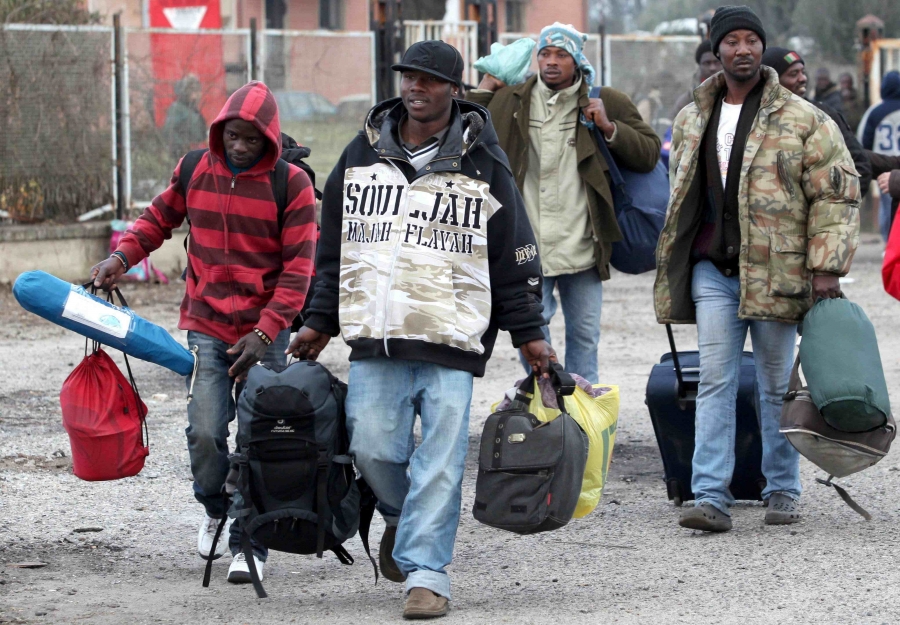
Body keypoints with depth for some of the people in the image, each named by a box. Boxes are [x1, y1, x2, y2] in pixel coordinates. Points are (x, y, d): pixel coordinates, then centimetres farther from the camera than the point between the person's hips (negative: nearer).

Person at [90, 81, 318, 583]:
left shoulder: (292, 185, -6)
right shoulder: (194, 171, 3)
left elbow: (298, 269, -7)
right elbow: (159, 219, 20)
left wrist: (264, 333, -16)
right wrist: (121, 257, 0)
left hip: (264, 332, -2)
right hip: (206, 328, 2)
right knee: (205, 432, -11)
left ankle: (249, 544, 11)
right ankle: (216, 509, 19)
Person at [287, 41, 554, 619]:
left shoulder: (483, 165, 3)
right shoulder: (362, 157, 11)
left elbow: (516, 257, 6)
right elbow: (333, 249, 19)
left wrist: (529, 334, 3)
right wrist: (320, 323, 17)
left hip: (451, 339, -3)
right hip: (376, 337, 3)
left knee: (439, 459, -6)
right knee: (372, 446, -1)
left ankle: (426, 570, -1)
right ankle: (402, 516, 29)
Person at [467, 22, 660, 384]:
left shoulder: (607, 103, 5)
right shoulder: (508, 100, 6)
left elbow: (649, 154, 3)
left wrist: (610, 128, -10)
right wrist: (483, 90, 6)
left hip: (582, 247, 0)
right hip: (527, 248, 0)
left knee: (584, 335, 7)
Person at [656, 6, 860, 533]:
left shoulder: (803, 120, -3)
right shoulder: (692, 121, 12)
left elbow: (836, 194, -4)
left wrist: (826, 266, -11)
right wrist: (676, 269, 20)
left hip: (776, 272, -3)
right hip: (712, 270, 3)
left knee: (777, 387, 6)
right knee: (715, 383, -4)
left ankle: (784, 491, 20)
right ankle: (712, 498, -7)